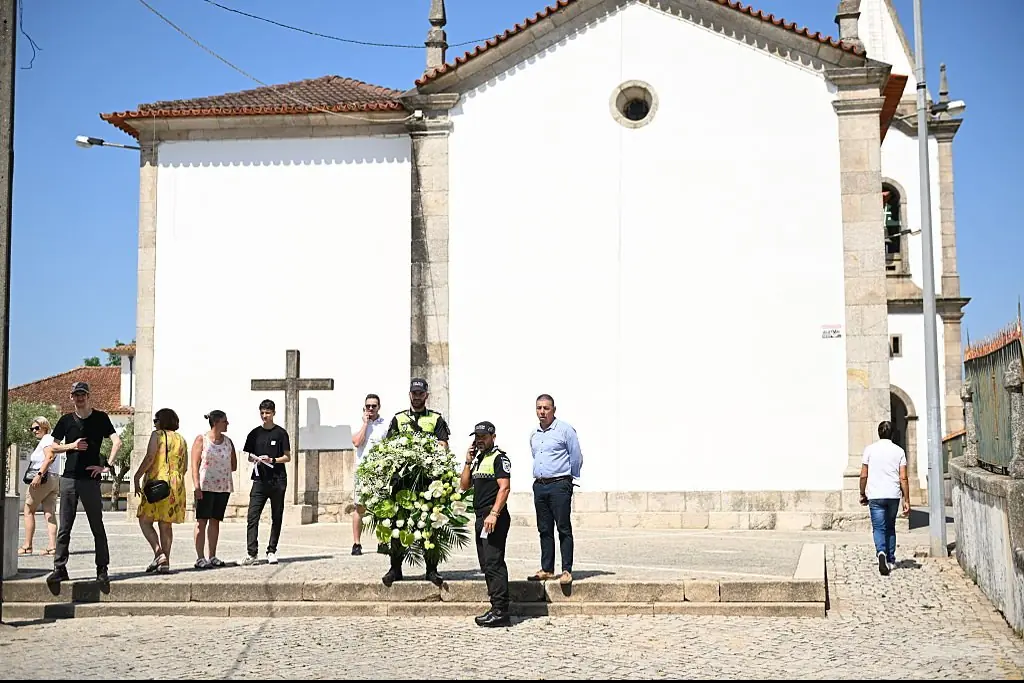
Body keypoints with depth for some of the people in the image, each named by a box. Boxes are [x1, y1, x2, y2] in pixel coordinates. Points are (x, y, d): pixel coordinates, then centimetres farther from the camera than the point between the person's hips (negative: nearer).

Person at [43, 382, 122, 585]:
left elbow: (116, 442, -5)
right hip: (69, 479, 3)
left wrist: (107, 465, -10)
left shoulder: (100, 418, 2)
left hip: (91, 479, -2)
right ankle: (59, 568, 7)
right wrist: (71, 446, -4)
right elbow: (53, 447, 13)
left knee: (98, 527, 2)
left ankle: (102, 569, 7)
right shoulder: (66, 420, 10)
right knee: (64, 528, 3)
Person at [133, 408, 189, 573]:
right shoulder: (181, 440, 16)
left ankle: (159, 553, -16)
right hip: (176, 485, 6)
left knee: (145, 521, 2)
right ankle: (165, 562, 4)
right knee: (166, 525, 9)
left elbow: (149, 458, -14)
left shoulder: (157, 435, -2)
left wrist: (137, 477, -11)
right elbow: (185, 467, 16)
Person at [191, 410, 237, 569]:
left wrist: (218, 470, 6)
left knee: (215, 520, 8)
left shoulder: (228, 441, 12)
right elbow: (195, 464, -7)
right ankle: (200, 558, -5)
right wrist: (197, 486, -15)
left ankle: (212, 556, 13)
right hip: (206, 486, -5)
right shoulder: (201, 439, -2)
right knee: (202, 521, -4)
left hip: (223, 487, 5)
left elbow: (234, 466, 15)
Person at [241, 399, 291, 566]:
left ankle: (272, 552, 15)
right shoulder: (255, 433, 10)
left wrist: (272, 460, -14)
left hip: (278, 481, -1)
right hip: (260, 480, 2)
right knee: (252, 517, -9)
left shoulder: (280, 433, 2)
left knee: (276, 518, 6)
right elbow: (247, 455, 16)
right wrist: (254, 458, -6)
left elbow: (287, 457, 2)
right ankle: (251, 553, -11)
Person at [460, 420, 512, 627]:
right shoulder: (478, 459, 21)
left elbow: (504, 488, -17)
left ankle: (500, 612, -13)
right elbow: (464, 486, 18)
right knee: (487, 565, 10)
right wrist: (468, 462, 7)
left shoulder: (499, 458, -7)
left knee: (494, 564, -12)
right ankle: (497, 609, 14)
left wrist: (494, 514, -24)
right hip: (481, 518, 10)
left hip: (494, 519, -10)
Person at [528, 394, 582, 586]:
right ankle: (547, 569, 15)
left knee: (564, 529, -4)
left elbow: (576, 458, -1)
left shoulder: (565, 430, -5)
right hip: (539, 486, 6)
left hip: (559, 485, -6)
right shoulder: (534, 434, 14)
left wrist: (570, 480, 5)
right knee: (544, 530, 9)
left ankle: (567, 571, -3)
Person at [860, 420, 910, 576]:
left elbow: (863, 475, 0)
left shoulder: (870, 450, -1)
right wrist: (907, 500, 2)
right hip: (893, 496, 2)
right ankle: (891, 560, 21)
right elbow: (903, 478, -2)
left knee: (878, 528, -2)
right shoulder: (899, 451, 1)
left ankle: (881, 553, -28)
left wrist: (862, 494, 13)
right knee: (890, 528, 17)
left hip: (875, 496, -2)